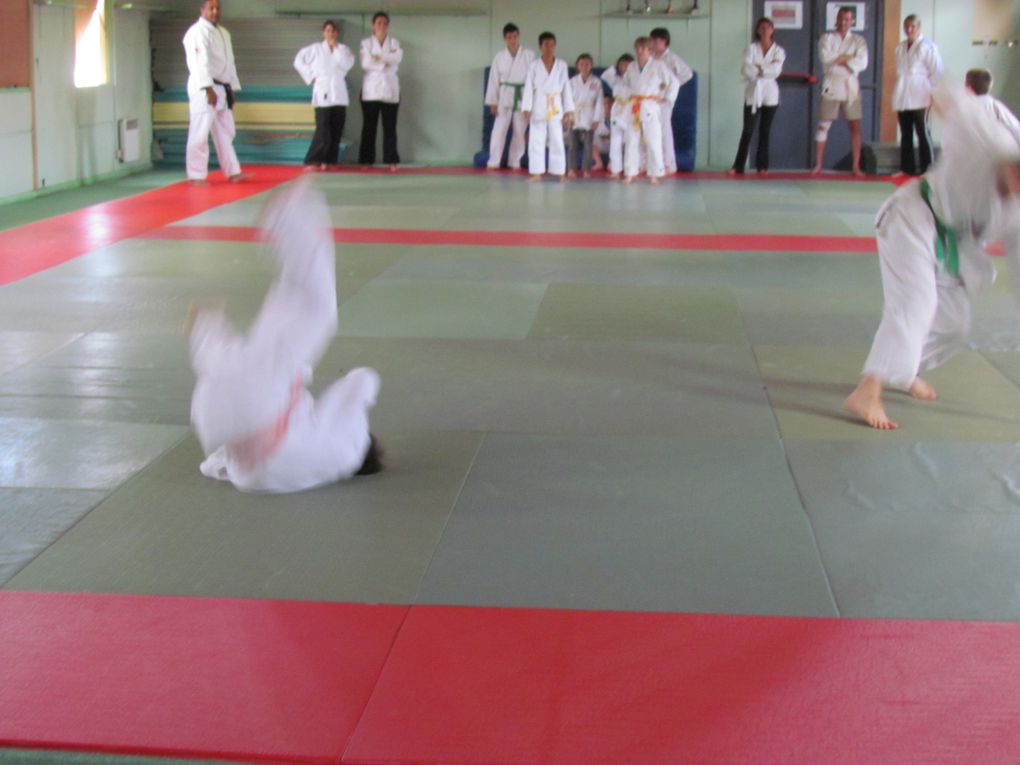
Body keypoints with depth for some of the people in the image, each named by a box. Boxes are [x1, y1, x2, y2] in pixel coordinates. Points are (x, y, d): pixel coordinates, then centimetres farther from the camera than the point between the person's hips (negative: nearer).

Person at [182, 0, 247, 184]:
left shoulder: (224, 33, 18)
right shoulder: (197, 32, -10)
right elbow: (200, 61, -20)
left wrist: (233, 89, 18)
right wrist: (208, 88, -27)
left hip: (222, 89, 9)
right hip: (203, 89, -9)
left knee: (225, 133, 13)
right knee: (200, 133, -8)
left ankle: (233, 172, 20)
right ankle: (196, 176, -5)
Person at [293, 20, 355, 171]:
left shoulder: (343, 49, 9)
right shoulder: (315, 48, 3)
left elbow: (347, 64, -9)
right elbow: (298, 61, 5)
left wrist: (336, 47, -8)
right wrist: (311, 77, 0)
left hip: (339, 95, 4)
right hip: (323, 94, -3)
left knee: (336, 132, 4)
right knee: (323, 132, -12)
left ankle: (328, 161, 13)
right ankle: (311, 162, -8)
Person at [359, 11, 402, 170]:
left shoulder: (395, 42, 10)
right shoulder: (366, 43, 6)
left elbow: (397, 58, -10)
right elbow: (365, 63, -9)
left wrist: (378, 57, -15)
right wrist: (384, 63, -12)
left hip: (390, 89, 1)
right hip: (371, 89, -1)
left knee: (390, 127, 0)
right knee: (369, 126, -1)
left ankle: (391, 160, 0)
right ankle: (366, 160, 2)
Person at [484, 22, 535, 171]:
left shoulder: (529, 55, -2)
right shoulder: (499, 57, 1)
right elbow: (494, 79, 3)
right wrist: (493, 102, 0)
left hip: (523, 97, 0)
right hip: (505, 97, 0)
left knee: (519, 131, 7)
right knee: (499, 130, -6)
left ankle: (514, 162, 17)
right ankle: (493, 162, -2)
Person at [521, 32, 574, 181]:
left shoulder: (562, 65, 3)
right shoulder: (534, 65, -1)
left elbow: (566, 88, 4)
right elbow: (528, 88, -2)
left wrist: (569, 111, 2)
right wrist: (526, 109, -10)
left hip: (555, 109, 1)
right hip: (538, 108, -1)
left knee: (557, 141, 3)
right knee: (536, 141, 0)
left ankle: (560, 172, 8)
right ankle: (537, 172, 6)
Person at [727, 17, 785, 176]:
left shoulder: (778, 50, 4)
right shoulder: (751, 48, 1)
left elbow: (776, 71, -10)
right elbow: (747, 70, -11)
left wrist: (759, 69, -11)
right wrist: (766, 69, -11)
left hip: (770, 94, 1)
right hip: (753, 93, -1)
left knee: (765, 131, 7)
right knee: (748, 131, -5)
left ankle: (762, 165, 13)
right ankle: (738, 166, -5)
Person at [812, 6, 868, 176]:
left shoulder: (859, 41, 8)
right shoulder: (826, 38, 7)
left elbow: (862, 63, -8)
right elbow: (826, 58, -12)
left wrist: (838, 60, -11)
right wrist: (848, 57, -10)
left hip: (851, 86, 1)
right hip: (832, 85, -1)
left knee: (855, 127, -1)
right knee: (824, 126, -1)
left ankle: (856, 166, 2)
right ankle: (818, 165, 3)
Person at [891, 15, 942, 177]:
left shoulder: (927, 46, -5)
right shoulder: (900, 48, 14)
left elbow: (936, 71, -6)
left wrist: (930, 93, -9)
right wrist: (897, 95, 11)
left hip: (920, 98, -6)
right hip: (903, 98, 6)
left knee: (922, 133, -5)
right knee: (905, 134, 9)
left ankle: (927, 168, -1)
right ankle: (907, 167, 15)